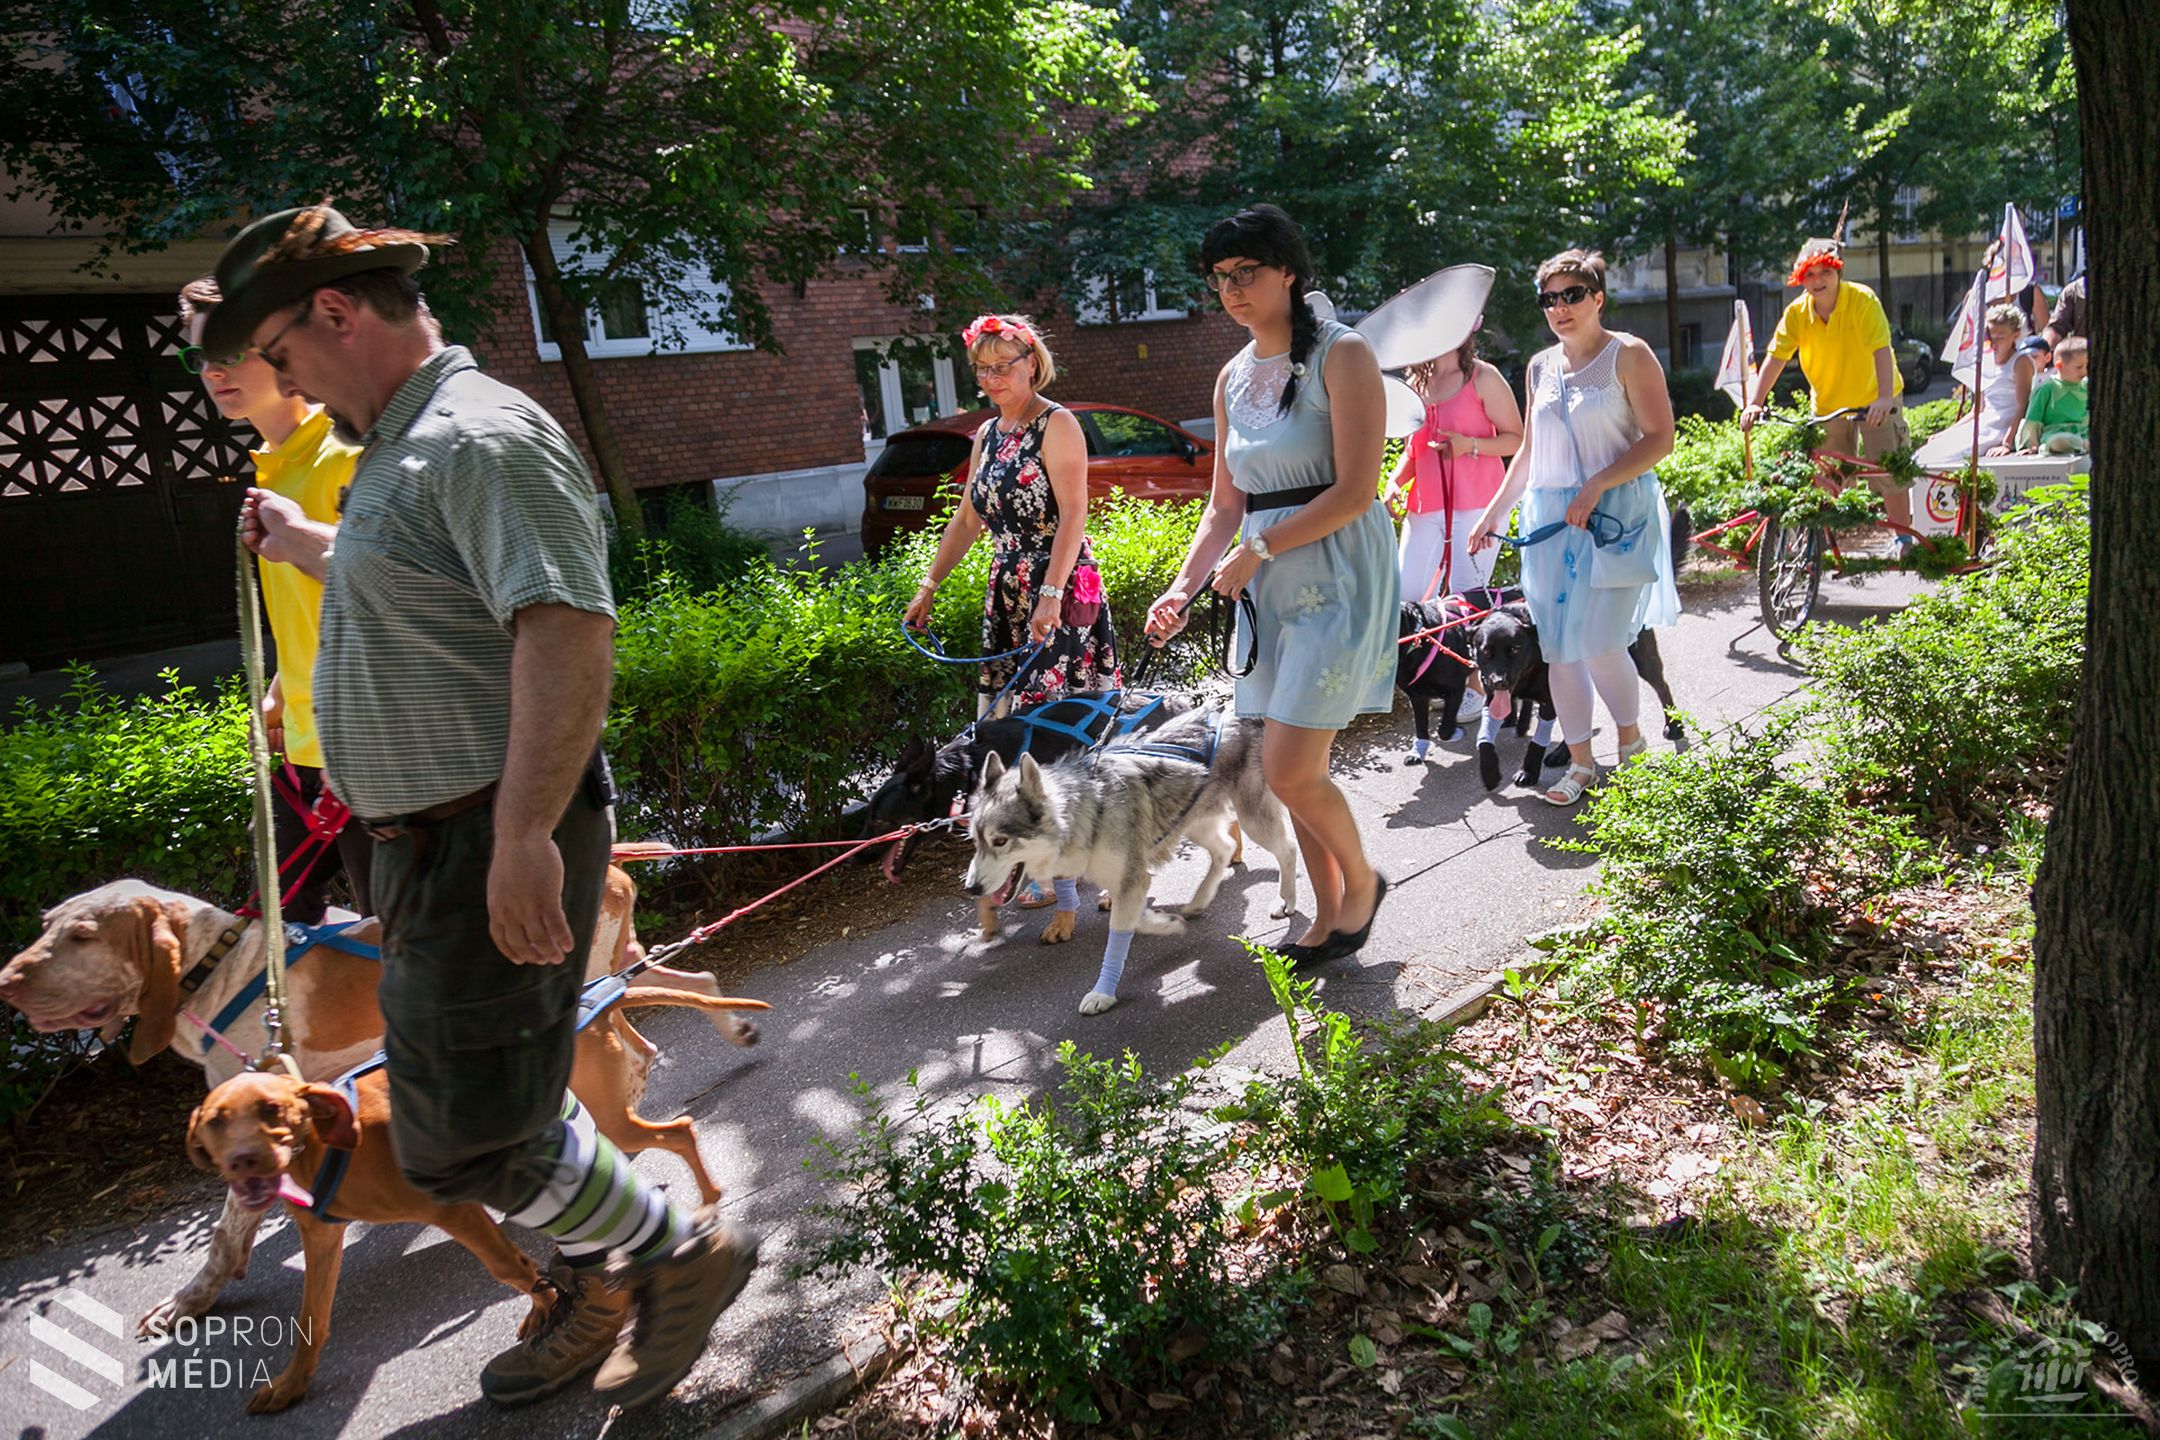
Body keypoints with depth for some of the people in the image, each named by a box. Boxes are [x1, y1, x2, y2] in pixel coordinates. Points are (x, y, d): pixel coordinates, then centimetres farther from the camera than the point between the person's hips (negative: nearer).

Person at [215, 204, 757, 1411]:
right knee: (502, 1092, 19)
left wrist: (524, 836, -34)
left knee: (466, 1135, -5)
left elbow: (568, 631, -30)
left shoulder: (485, 438, -18)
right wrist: (308, 547, 41)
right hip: (437, 838, 11)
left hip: (496, 839, -11)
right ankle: (604, 1294, 37)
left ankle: (681, 1253, 15)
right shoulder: (403, 446, 16)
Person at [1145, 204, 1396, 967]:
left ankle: (1362, 878, 17)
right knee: (1299, 769, 9)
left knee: (1288, 769, -11)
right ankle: (1329, 917, 24)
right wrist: (1183, 587, -1)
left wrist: (1256, 550, -14)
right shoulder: (1233, 378, 12)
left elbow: (1355, 490, -16)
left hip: (1338, 577, -7)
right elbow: (1226, 505, 13)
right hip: (1268, 585, 7)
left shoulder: (1342, 355, -8)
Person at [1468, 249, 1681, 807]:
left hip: (1615, 515, -5)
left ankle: (1632, 739, 18)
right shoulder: (1541, 367, 14)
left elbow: (1660, 438, -9)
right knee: (1558, 647, 4)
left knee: (1599, 644, -10)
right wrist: (1494, 510, 19)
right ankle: (1580, 763, 16)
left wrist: (1596, 486, -19)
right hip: (1549, 518, 6)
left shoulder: (1628, 355, -2)